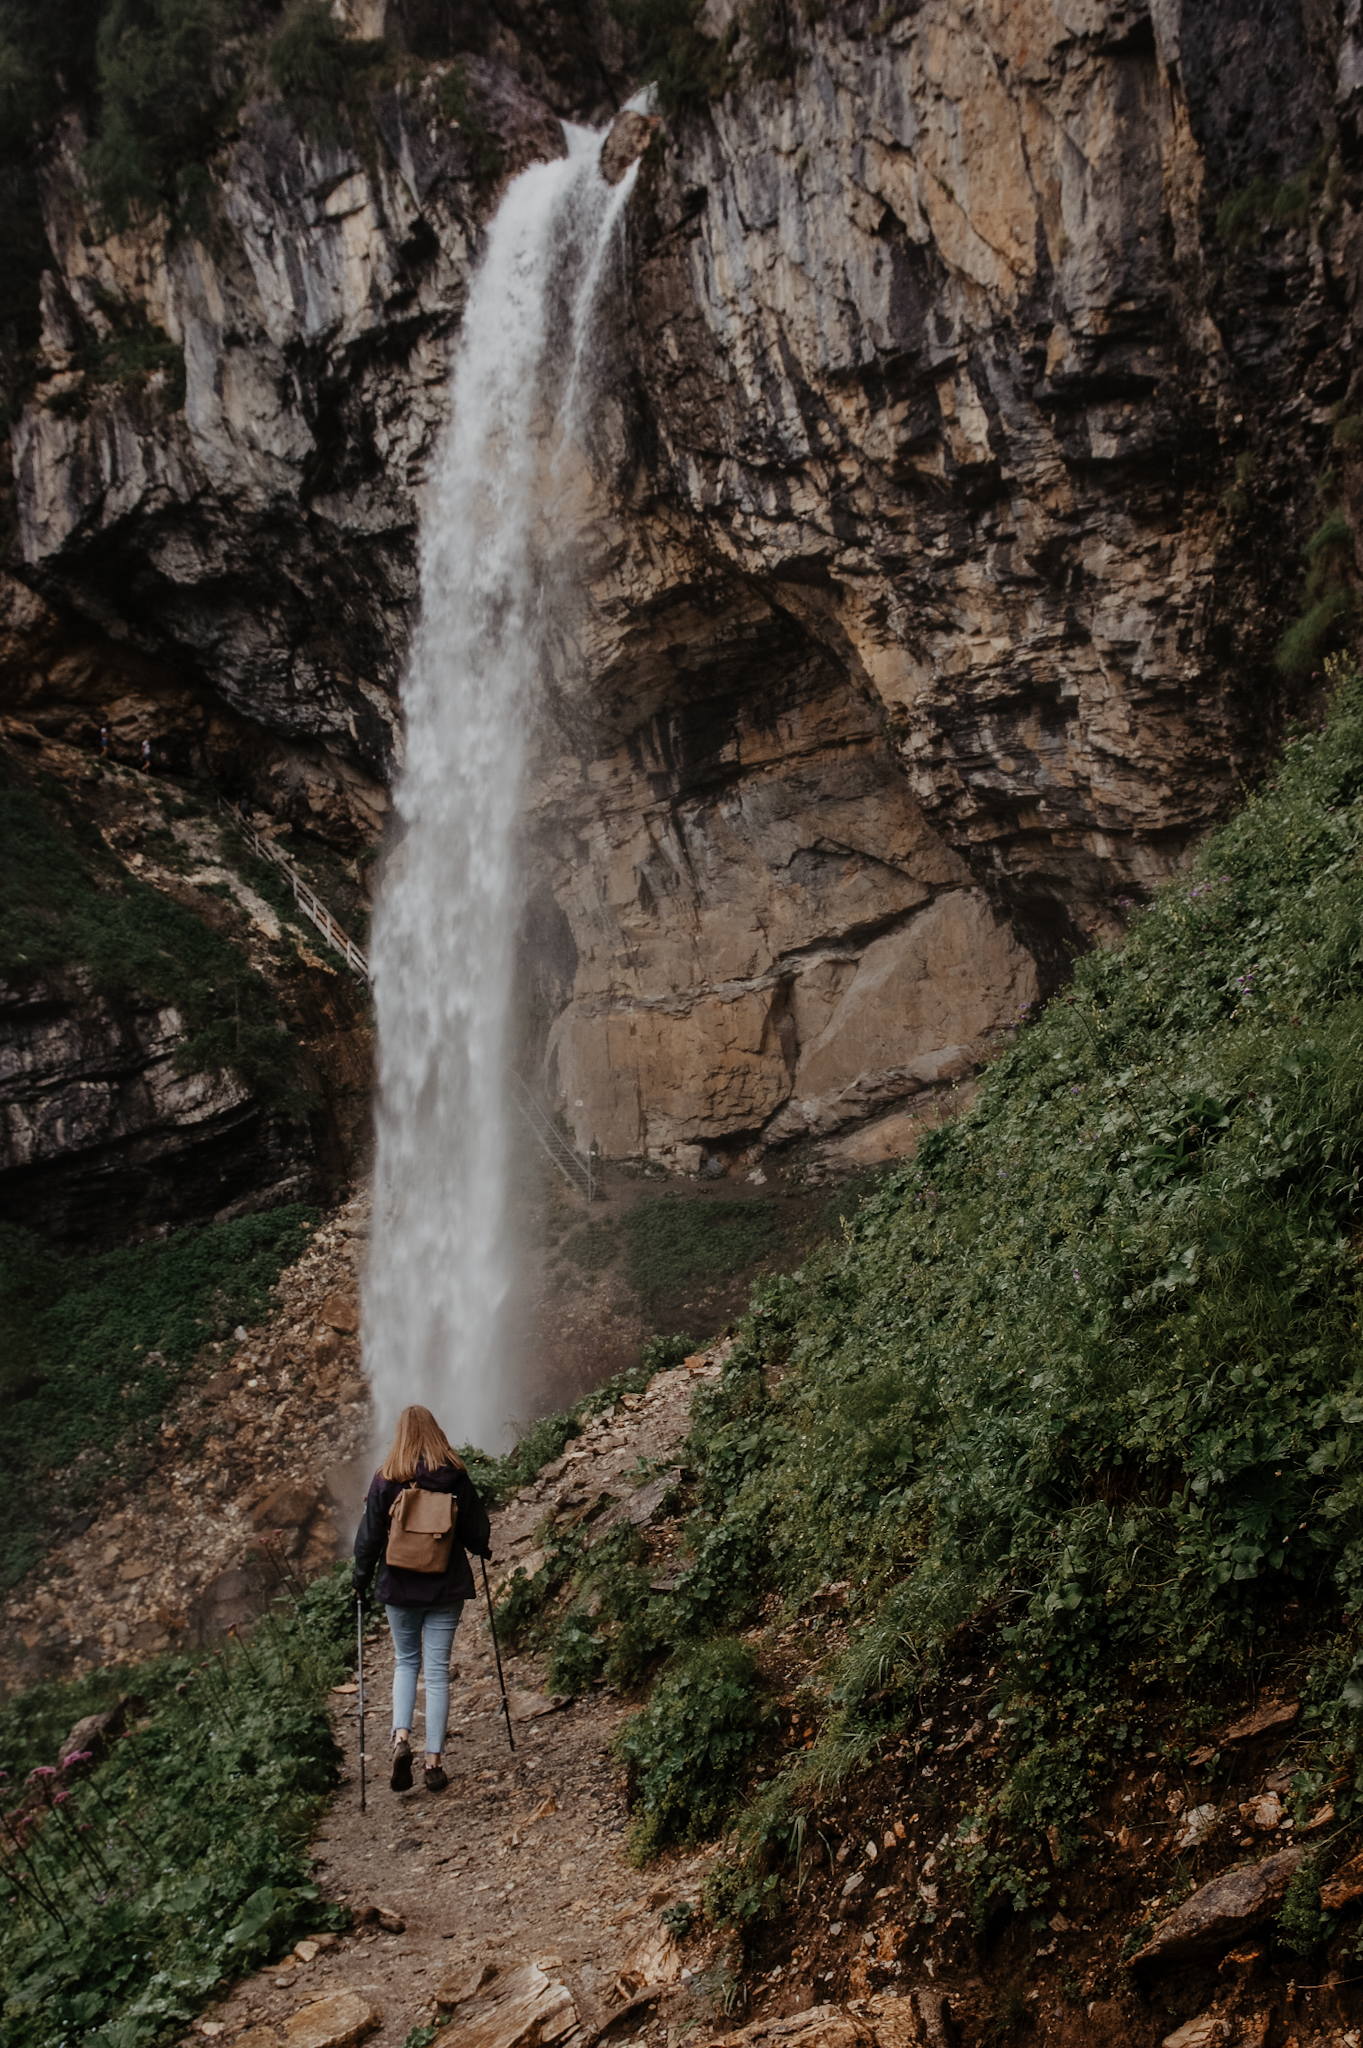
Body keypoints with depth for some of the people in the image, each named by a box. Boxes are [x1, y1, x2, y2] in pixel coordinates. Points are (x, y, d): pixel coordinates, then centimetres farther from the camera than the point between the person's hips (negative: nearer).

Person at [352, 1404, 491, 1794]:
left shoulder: (385, 1479, -7)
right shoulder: (454, 1476, -5)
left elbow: (369, 1535, -3)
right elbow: (477, 1530, 2)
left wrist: (360, 1579, 11)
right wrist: (481, 1551, 24)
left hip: (400, 1586, 0)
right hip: (446, 1586, 0)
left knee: (405, 1662, 18)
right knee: (437, 1670, 5)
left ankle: (401, 1736, -3)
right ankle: (434, 1760, 4)